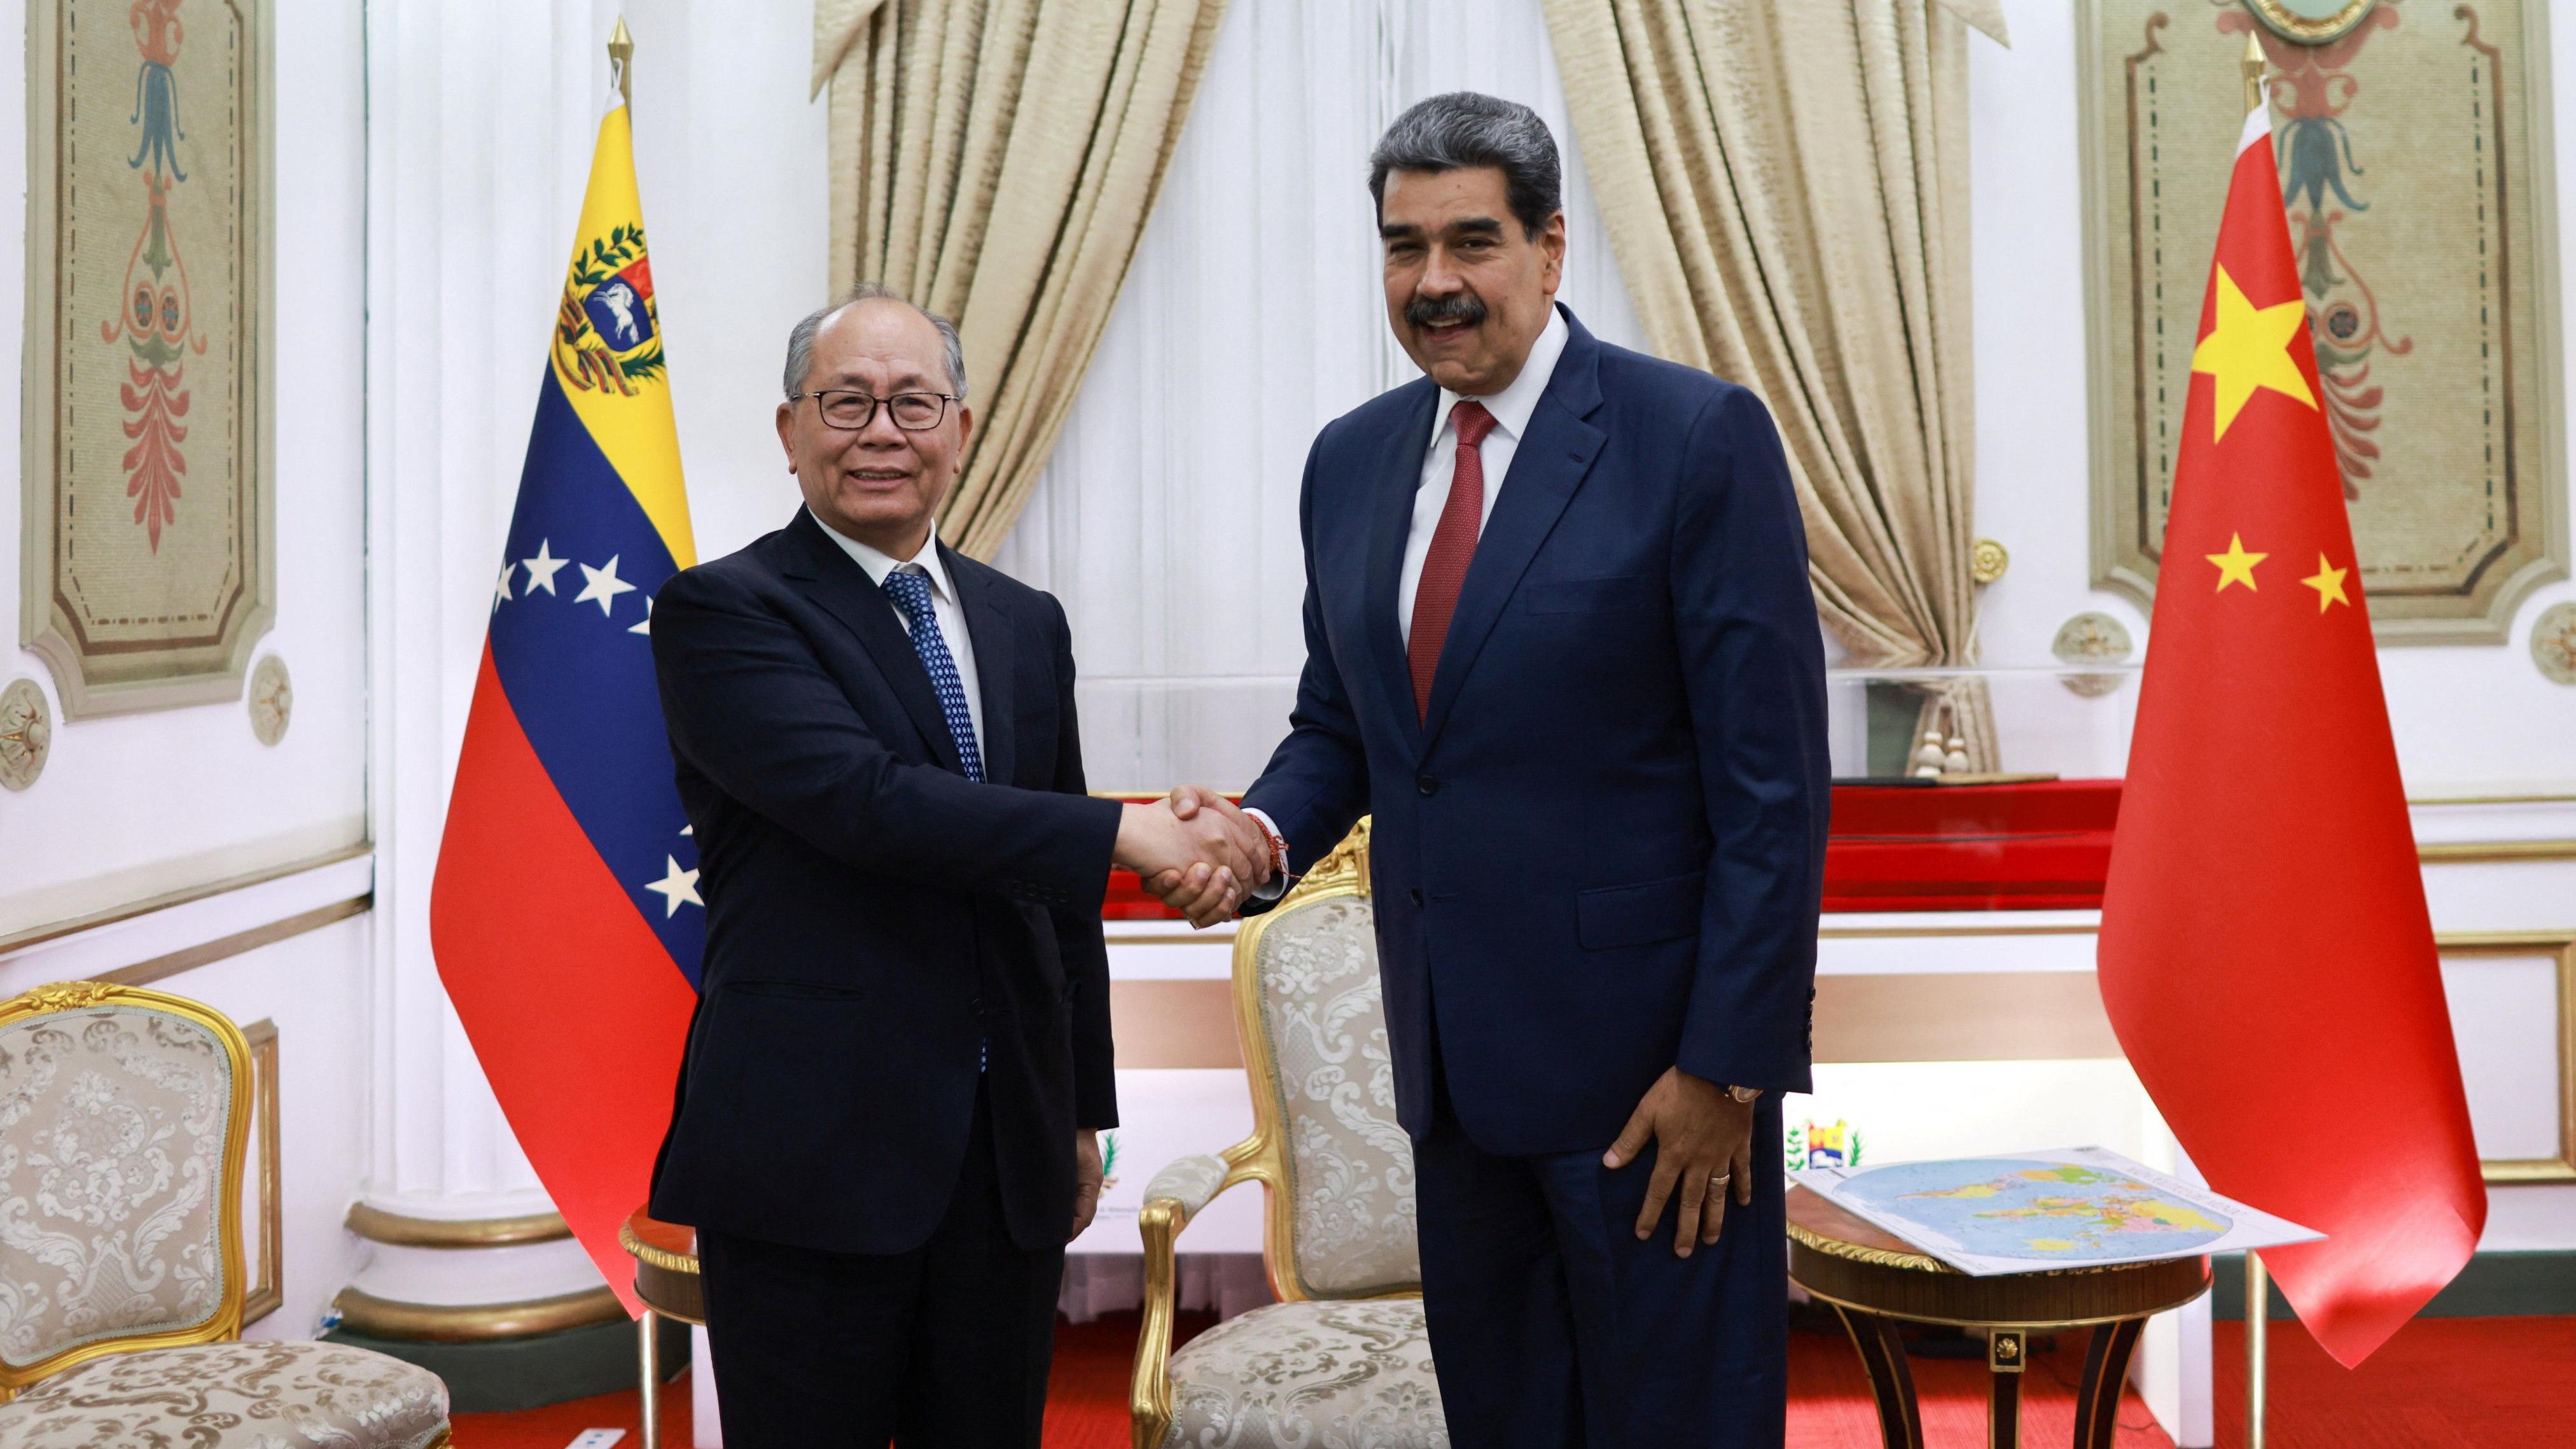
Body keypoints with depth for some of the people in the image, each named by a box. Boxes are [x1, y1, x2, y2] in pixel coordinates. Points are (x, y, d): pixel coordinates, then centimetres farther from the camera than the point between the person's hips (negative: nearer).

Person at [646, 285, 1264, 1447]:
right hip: (810, 1157, -5)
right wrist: (1125, 833, -26)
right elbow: (863, 797, -22)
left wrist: (1084, 1113, 16)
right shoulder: (720, 612, -5)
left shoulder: (1028, 626, 13)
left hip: (1011, 1162, 5)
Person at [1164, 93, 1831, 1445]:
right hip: (1455, 1057, 6)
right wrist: (1264, 828, -7)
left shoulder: (1698, 437, -12)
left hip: (1649, 1055, -6)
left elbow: (1773, 783, -13)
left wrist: (1726, 1066, -15)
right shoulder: (1351, 458, 7)